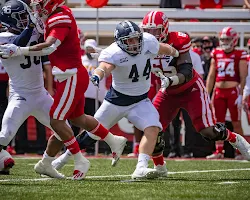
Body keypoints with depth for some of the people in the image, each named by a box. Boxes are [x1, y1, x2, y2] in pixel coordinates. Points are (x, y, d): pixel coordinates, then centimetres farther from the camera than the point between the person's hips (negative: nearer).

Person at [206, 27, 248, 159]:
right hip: (219, 92, 4)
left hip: (233, 91, -4)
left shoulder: (240, 55, -3)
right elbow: (211, 76, 13)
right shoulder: (216, 54, 10)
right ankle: (219, 151, 9)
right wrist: (206, 94, 9)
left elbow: (243, 78, -4)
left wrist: (240, 94, -11)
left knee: (236, 123, -1)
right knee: (218, 123, 5)